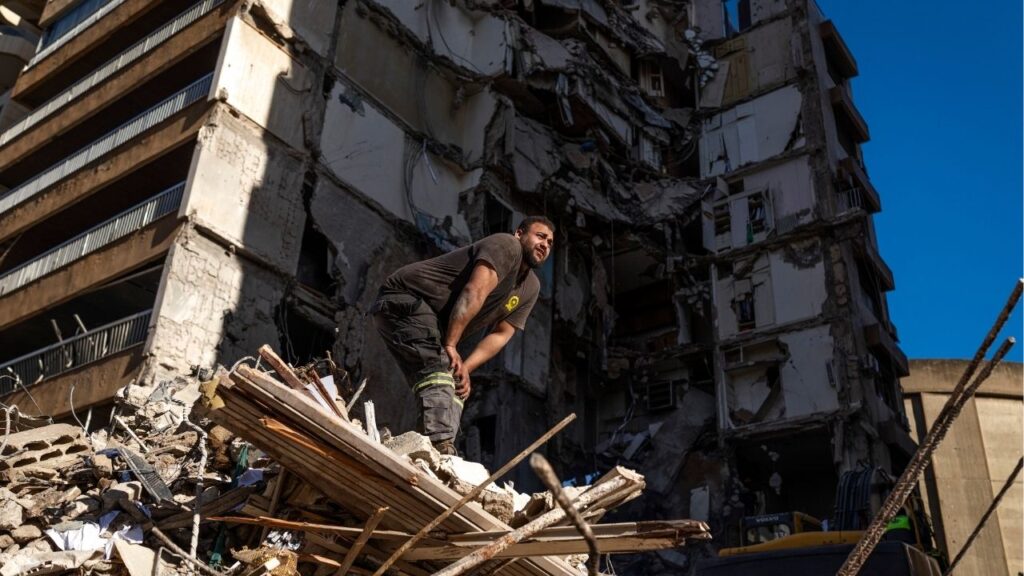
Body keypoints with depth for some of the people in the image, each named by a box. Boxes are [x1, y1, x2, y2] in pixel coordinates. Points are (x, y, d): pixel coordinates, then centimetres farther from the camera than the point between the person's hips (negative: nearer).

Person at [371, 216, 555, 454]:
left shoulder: (531, 288, 13)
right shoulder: (506, 245, -12)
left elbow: (501, 334, 3)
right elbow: (474, 292, -24)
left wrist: (465, 367, -12)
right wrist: (450, 346, -28)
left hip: (435, 328, 10)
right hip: (404, 299, -10)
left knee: (455, 389, 1)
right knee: (439, 372, -27)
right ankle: (440, 448, -39)